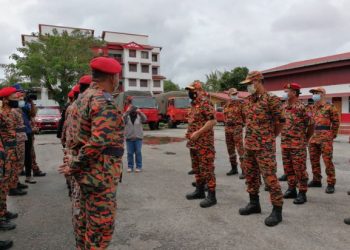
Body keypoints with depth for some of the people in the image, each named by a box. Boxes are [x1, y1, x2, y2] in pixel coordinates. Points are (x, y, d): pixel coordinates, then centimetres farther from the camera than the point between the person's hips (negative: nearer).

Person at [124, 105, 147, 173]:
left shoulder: (139, 117, 2)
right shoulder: (127, 117, 2)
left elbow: (145, 119, -18)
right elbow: (123, 119, -19)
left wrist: (140, 112, -34)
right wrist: (127, 112, -34)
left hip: (138, 138, -1)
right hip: (129, 138, 1)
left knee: (138, 152, 1)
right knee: (130, 153, 4)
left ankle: (139, 167, 10)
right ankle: (130, 166, 15)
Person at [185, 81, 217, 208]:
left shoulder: (205, 103, -14)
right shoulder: (193, 104, 15)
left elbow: (213, 121, -22)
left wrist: (198, 133, -22)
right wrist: (190, 133, 12)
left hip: (204, 143, -10)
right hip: (194, 143, 10)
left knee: (207, 168, -4)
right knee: (197, 168, 16)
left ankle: (211, 196, 4)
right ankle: (199, 191, 29)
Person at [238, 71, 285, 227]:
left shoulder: (271, 100, -12)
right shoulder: (248, 101, 10)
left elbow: (280, 121, -5)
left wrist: (271, 137, 6)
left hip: (264, 147, -8)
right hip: (249, 145, 8)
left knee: (269, 177, -4)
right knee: (251, 175, 15)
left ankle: (277, 211, 9)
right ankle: (254, 203, 30)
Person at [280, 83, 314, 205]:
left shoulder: (301, 107, -14)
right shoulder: (284, 106, 8)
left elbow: (311, 125, -9)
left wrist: (305, 139, 1)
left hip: (298, 144, -7)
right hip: (285, 143, 7)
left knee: (299, 169, 0)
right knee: (288, 168, 14)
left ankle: (302, 193, 11)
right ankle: (291, 190, 27)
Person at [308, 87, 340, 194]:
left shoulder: (330, 107, -4)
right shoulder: (312, 108, 15)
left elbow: (336, 122, -2)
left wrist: (332, 136, 0)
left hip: (325, 138, -7)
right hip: (313, 138, 7)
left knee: (327, 161, -5)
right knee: (314, 160, 12)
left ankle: (331, 184, 3)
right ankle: (316, 180, 24)